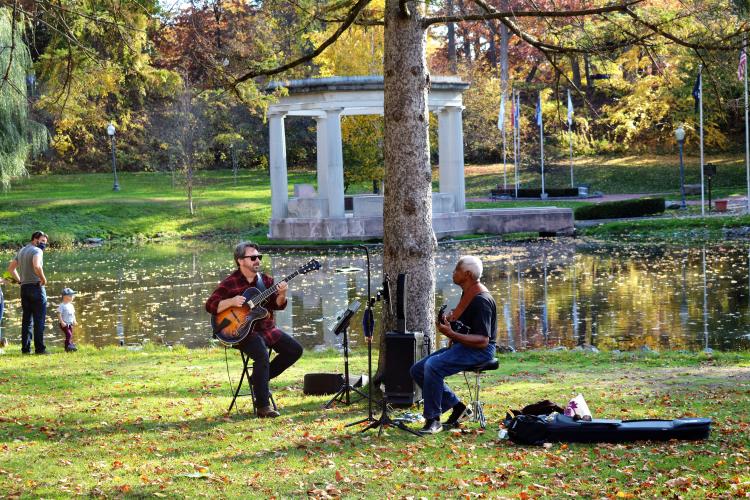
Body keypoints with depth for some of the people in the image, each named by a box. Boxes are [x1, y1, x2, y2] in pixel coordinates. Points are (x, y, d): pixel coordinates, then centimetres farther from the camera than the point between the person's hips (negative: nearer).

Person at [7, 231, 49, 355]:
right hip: (36, 287, -8)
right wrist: (43, 279, -15)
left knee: (26, 319, 10)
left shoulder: (21, 251, 17)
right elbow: (36, 266, -28)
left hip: (24, 288, 8)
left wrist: (20, 280, 17)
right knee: (39, 320, -6)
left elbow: (11, 268, 20)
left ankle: (25, 348, 7)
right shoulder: (37, 251, -9)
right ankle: (39, 348, -9)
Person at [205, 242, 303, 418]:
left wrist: (281, 295, -19)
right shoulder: (230, 283, -8)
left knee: (295, 349, -3)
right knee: (262, 355, -32)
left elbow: (278, 305, 3)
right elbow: (210, 305, -12)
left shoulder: (266, 280, 8)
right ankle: (262, 406, -27)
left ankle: (260, 379, 12)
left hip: (266, 328, 7)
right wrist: (231, 302, -27)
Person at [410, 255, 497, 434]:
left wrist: (452, 334, -33)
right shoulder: (467, 293, 12)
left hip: (479, 351, -11)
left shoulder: (481, 300, -19)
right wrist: (449, 320, 9)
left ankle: (433, 419, -22)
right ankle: (458, 408, 5)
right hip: (461, 345, 11)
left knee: (433, 366, -31)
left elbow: (482, 341, -25)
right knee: (417, 370, 2)